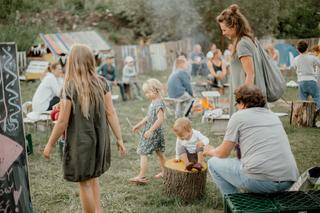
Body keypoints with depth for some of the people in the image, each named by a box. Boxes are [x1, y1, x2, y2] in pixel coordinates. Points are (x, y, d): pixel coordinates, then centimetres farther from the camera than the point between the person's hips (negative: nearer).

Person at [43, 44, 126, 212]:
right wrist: (119, 138, 2)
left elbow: (63, 121, -13)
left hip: (80, 141, -5)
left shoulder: (70, 88, -15)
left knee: (84, 183, 9)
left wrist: (50, 144, -3)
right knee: (93, 178, 23)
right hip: (99, 140, 5)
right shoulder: (101, 83, -3)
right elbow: (111, 113, -4)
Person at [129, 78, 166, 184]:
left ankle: (141, 176, -8)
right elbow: (148, 117, 20)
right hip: (151, 131, 10)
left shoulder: (159, 104, -20)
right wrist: (139, 125, 21)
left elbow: (160, 119, -28)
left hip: (154, 133, -10)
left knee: (143, 153, -9)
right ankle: (164, 172, 28)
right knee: (160, 152, 17)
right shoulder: (153, 102, 10)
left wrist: (150, 131, -30)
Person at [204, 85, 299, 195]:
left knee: (214, 163, 15)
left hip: (260, 180, -7)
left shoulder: (238, 116, 4)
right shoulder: (274, 116, 22)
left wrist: (211, 151, 30)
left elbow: (223, 154, 8)